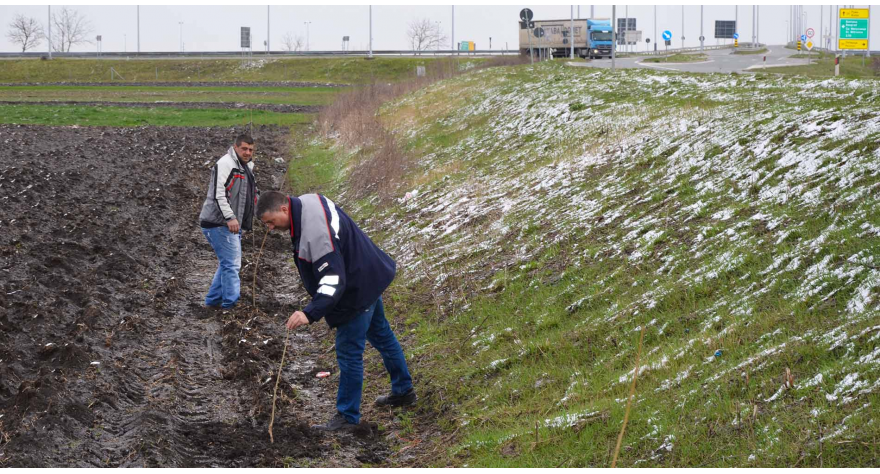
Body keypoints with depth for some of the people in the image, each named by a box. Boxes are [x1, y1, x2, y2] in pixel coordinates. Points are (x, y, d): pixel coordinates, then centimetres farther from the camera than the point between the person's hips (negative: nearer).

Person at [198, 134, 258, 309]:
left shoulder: (246, 167, 20)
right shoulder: (225, 163, -12)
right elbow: (218, 193, -21)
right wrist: (230, 217, -26)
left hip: (232, 224, 10)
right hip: (219, 223, -10)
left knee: (228, 263, 15)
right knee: (232, 264, -12)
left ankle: (213, 301, 22)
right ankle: (231, 305, -11)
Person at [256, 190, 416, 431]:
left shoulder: (316, 233, -36)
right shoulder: (308, 201, -5)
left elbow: (333, 279, -40)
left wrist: (311, 313, -49)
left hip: (357, 292, -11)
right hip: (369, 277, 11)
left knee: (349, 352, -3)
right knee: (381, 334, 25)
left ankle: (347, 416, 8)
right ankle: (403, 391, 43)